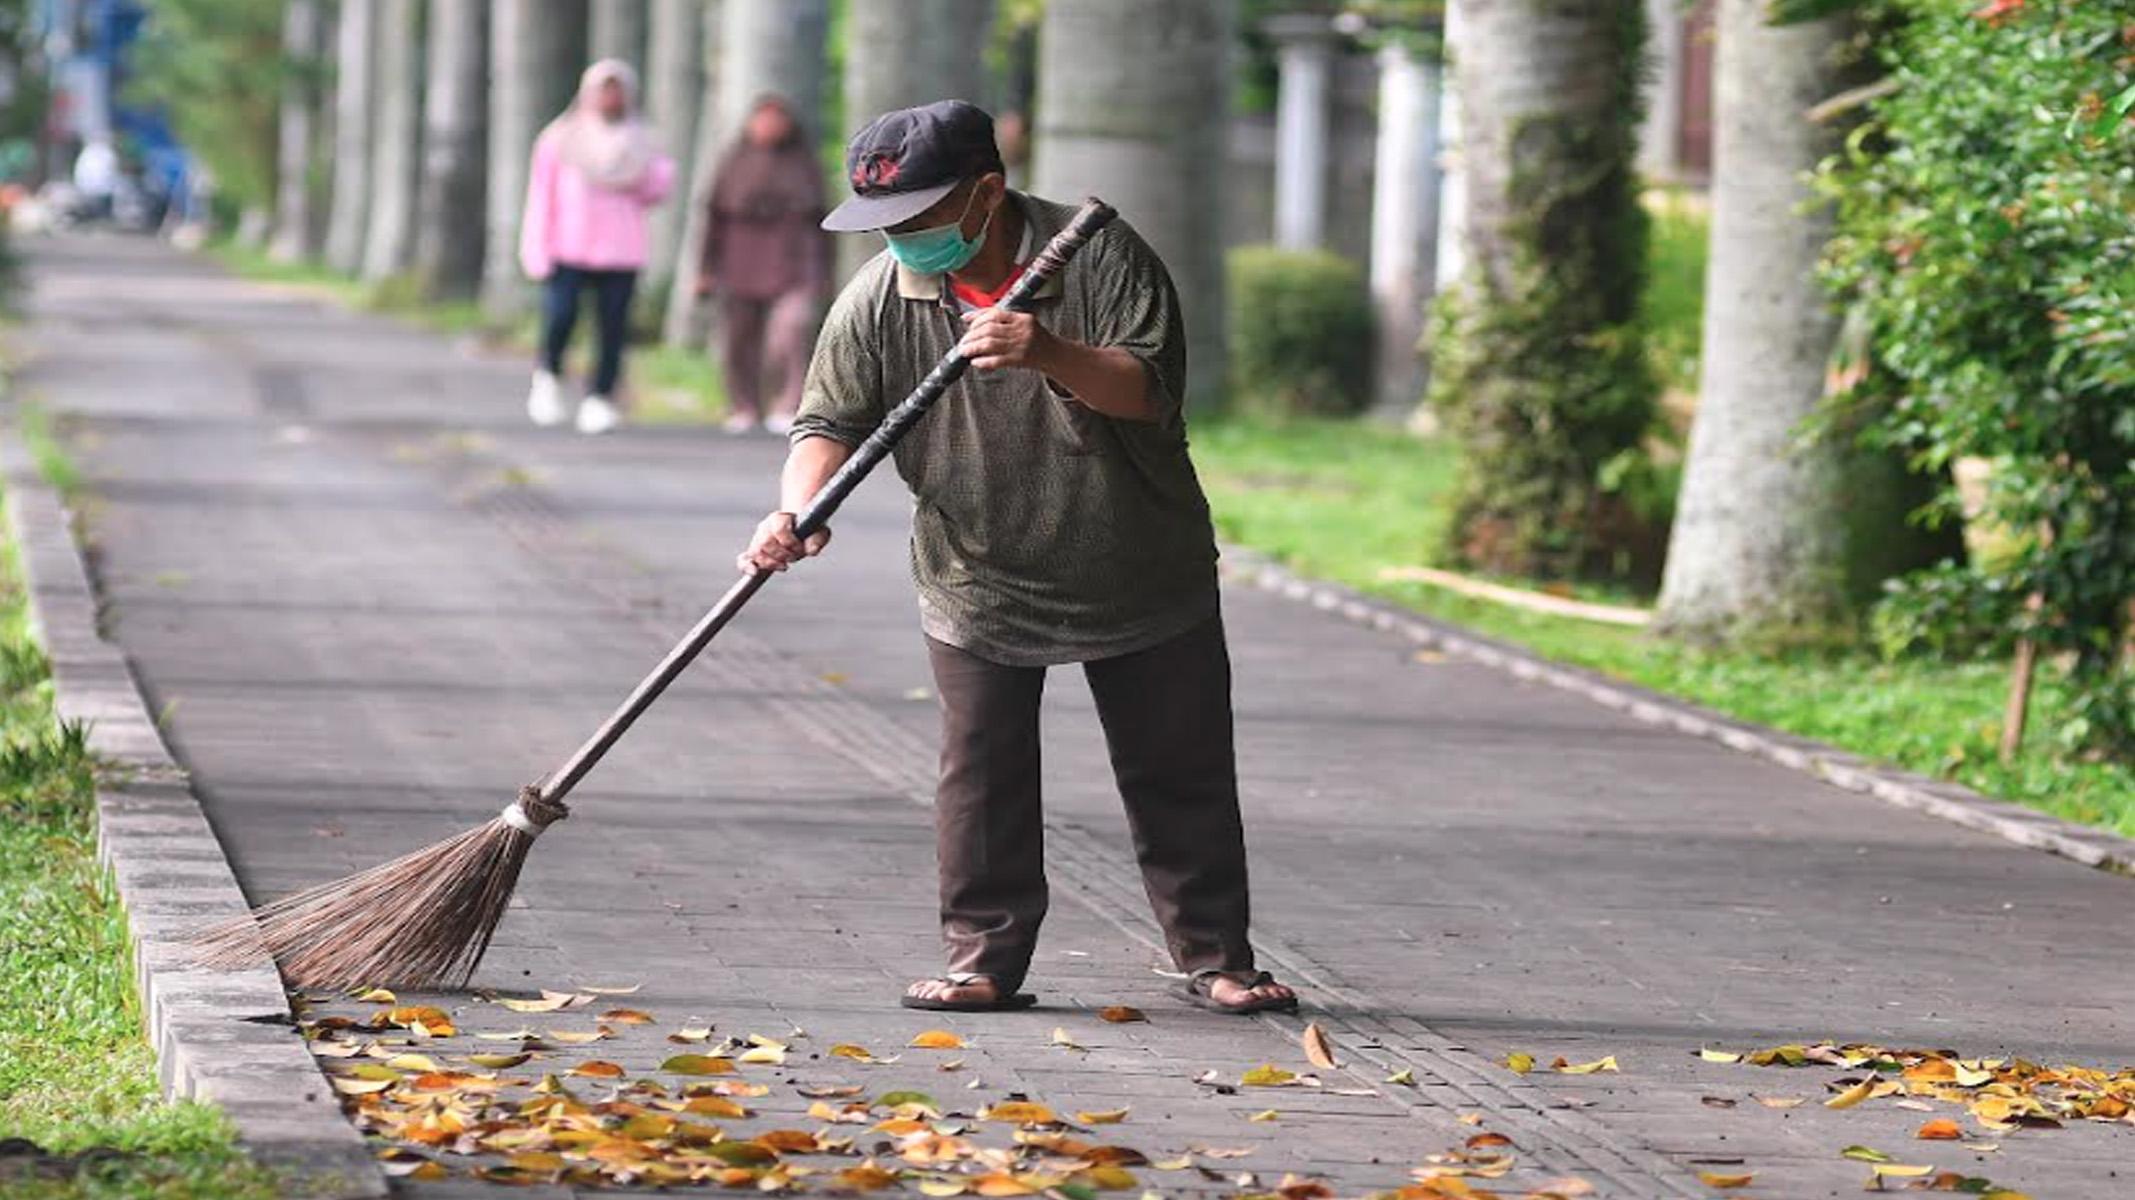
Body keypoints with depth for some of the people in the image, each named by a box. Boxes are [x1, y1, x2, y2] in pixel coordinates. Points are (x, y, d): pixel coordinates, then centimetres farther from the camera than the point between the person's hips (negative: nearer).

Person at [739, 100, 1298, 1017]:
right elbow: (831, 422, -12)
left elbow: (1151, 387, -20)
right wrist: (797, 511, -32)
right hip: (976, 587, 1)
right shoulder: (876, 301, -8)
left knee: (1179, 780, 6)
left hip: (1142, 580, -1)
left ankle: (1216, 960, 16)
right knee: (981, 784, 2)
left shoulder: (1099, 254, -14)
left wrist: (1051, 354, -38)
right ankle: (985, 960, 12)